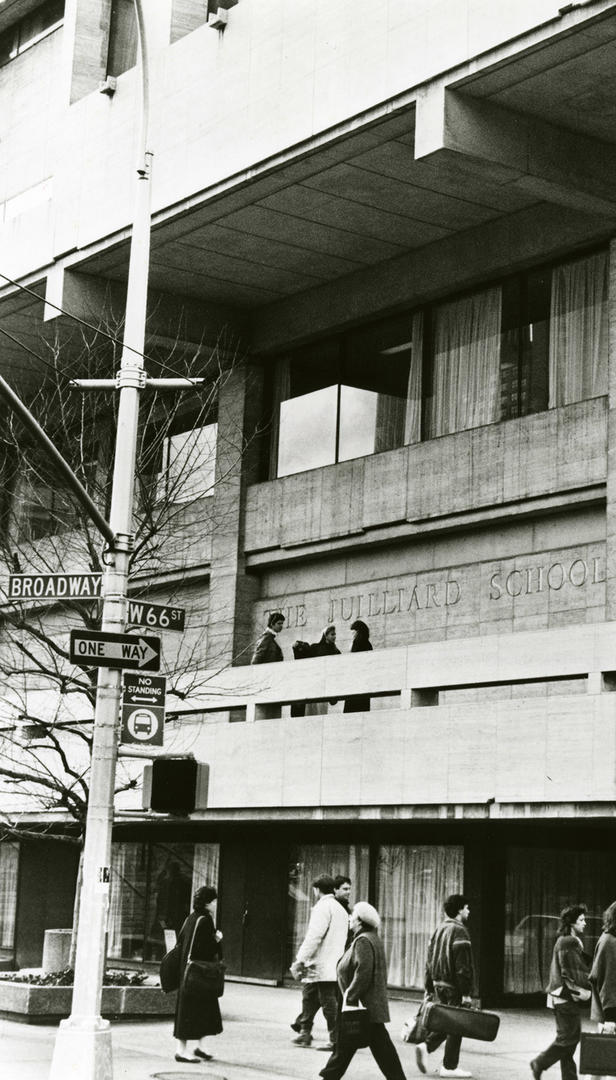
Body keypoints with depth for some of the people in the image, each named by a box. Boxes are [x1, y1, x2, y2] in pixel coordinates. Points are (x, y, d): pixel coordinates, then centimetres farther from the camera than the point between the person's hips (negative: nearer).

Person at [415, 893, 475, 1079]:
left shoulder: (439, 929, 13)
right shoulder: (459, 931, -14)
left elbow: (429, 961, 16)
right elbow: (463, 965, -19)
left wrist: (429, 987, 20)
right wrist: (466, 993, -19)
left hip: (438, 983, 8)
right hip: (454, 986, -8)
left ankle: (426, 1046, 1)